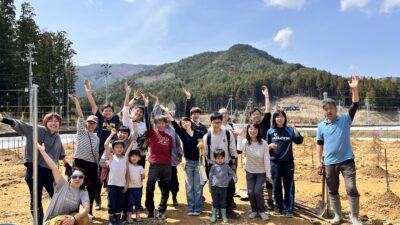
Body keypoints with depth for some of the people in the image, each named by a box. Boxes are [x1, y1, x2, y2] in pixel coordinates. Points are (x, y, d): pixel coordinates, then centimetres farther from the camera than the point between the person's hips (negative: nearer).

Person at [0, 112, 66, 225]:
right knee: (36, 199, 5)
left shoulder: (58, 138, 11)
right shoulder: (37, 130, -5)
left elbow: (61, 154, 25)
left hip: (50, 172, 5)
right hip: (34, 170, -5)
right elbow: (19, 125, -16)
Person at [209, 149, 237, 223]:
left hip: (223, 187, 1)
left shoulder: (226, 166, 2)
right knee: (215, 202, 6)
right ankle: (213, 216, 18)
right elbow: (210, 177, 3)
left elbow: (232, 173, 12)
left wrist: (228, 180, 5)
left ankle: (224, 217, 20)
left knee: (223, 202, 9)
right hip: (215, 187, -1)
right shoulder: (214, 167, -3)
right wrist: (210, 187, 5)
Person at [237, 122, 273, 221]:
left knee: (257, 191, -11)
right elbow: (240, 148, -37)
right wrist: (240, 136, -37)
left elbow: (266, 159, -14)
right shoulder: (245, 142, -13)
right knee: (250, 192, -2)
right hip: (249, 171, 2)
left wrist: (268, 174, -12)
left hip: (261, 172, -2)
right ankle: (254, 210, 23)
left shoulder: (263, 143, -18)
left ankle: (261, 211, 14)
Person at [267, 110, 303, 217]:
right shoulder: (271, 131, 4)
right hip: (275, 162, 1)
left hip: (288, 162, -1)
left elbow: (299, 141, -10)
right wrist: (270, 146, -15)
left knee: (289, 186, 1)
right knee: (277, 185, 8)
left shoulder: (290, 130, 2)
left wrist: (294, 128, -17)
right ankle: (279, 206, 21)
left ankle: (289, 209, 9)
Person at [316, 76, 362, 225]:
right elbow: (319, 144, 9)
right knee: (332, 191, 11)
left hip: (347, 160, -2)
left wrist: (355, 89, -30)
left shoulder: (345, 120, -2)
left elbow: (355, 105, -15)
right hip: (329, 163, 3)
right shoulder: (321, 126, 3)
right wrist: (319, 161, 4)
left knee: (352, 189, -3)